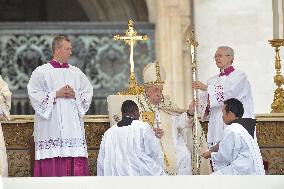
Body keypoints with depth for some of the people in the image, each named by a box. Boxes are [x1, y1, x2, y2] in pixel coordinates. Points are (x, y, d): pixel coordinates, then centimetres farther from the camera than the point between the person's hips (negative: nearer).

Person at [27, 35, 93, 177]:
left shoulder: (76, 73, 14)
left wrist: (75, 95, -5)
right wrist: (56, 94, -11)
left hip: (73, 126, 4)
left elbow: (88, 93, 14)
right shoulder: (41, 72, 2)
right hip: (51, 127, -4)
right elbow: (34, 95, -6)